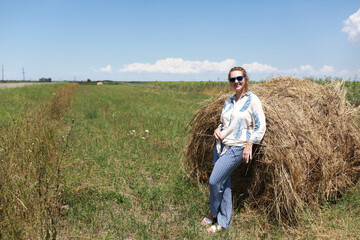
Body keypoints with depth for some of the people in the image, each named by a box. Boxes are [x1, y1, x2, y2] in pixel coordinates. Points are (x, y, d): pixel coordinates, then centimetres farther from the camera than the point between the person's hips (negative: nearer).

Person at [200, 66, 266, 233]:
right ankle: (224, 222, 21)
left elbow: (260, 127, -7)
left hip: (237, 148, -6)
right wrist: (218, 129, 1)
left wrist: (249, 145, -14)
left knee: (214, 181, -9)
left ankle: (213, 213, 18)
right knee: (224, 183, 9)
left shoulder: (252, 100, -6)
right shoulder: (228, 101, 12)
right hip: (221, 145, 6)